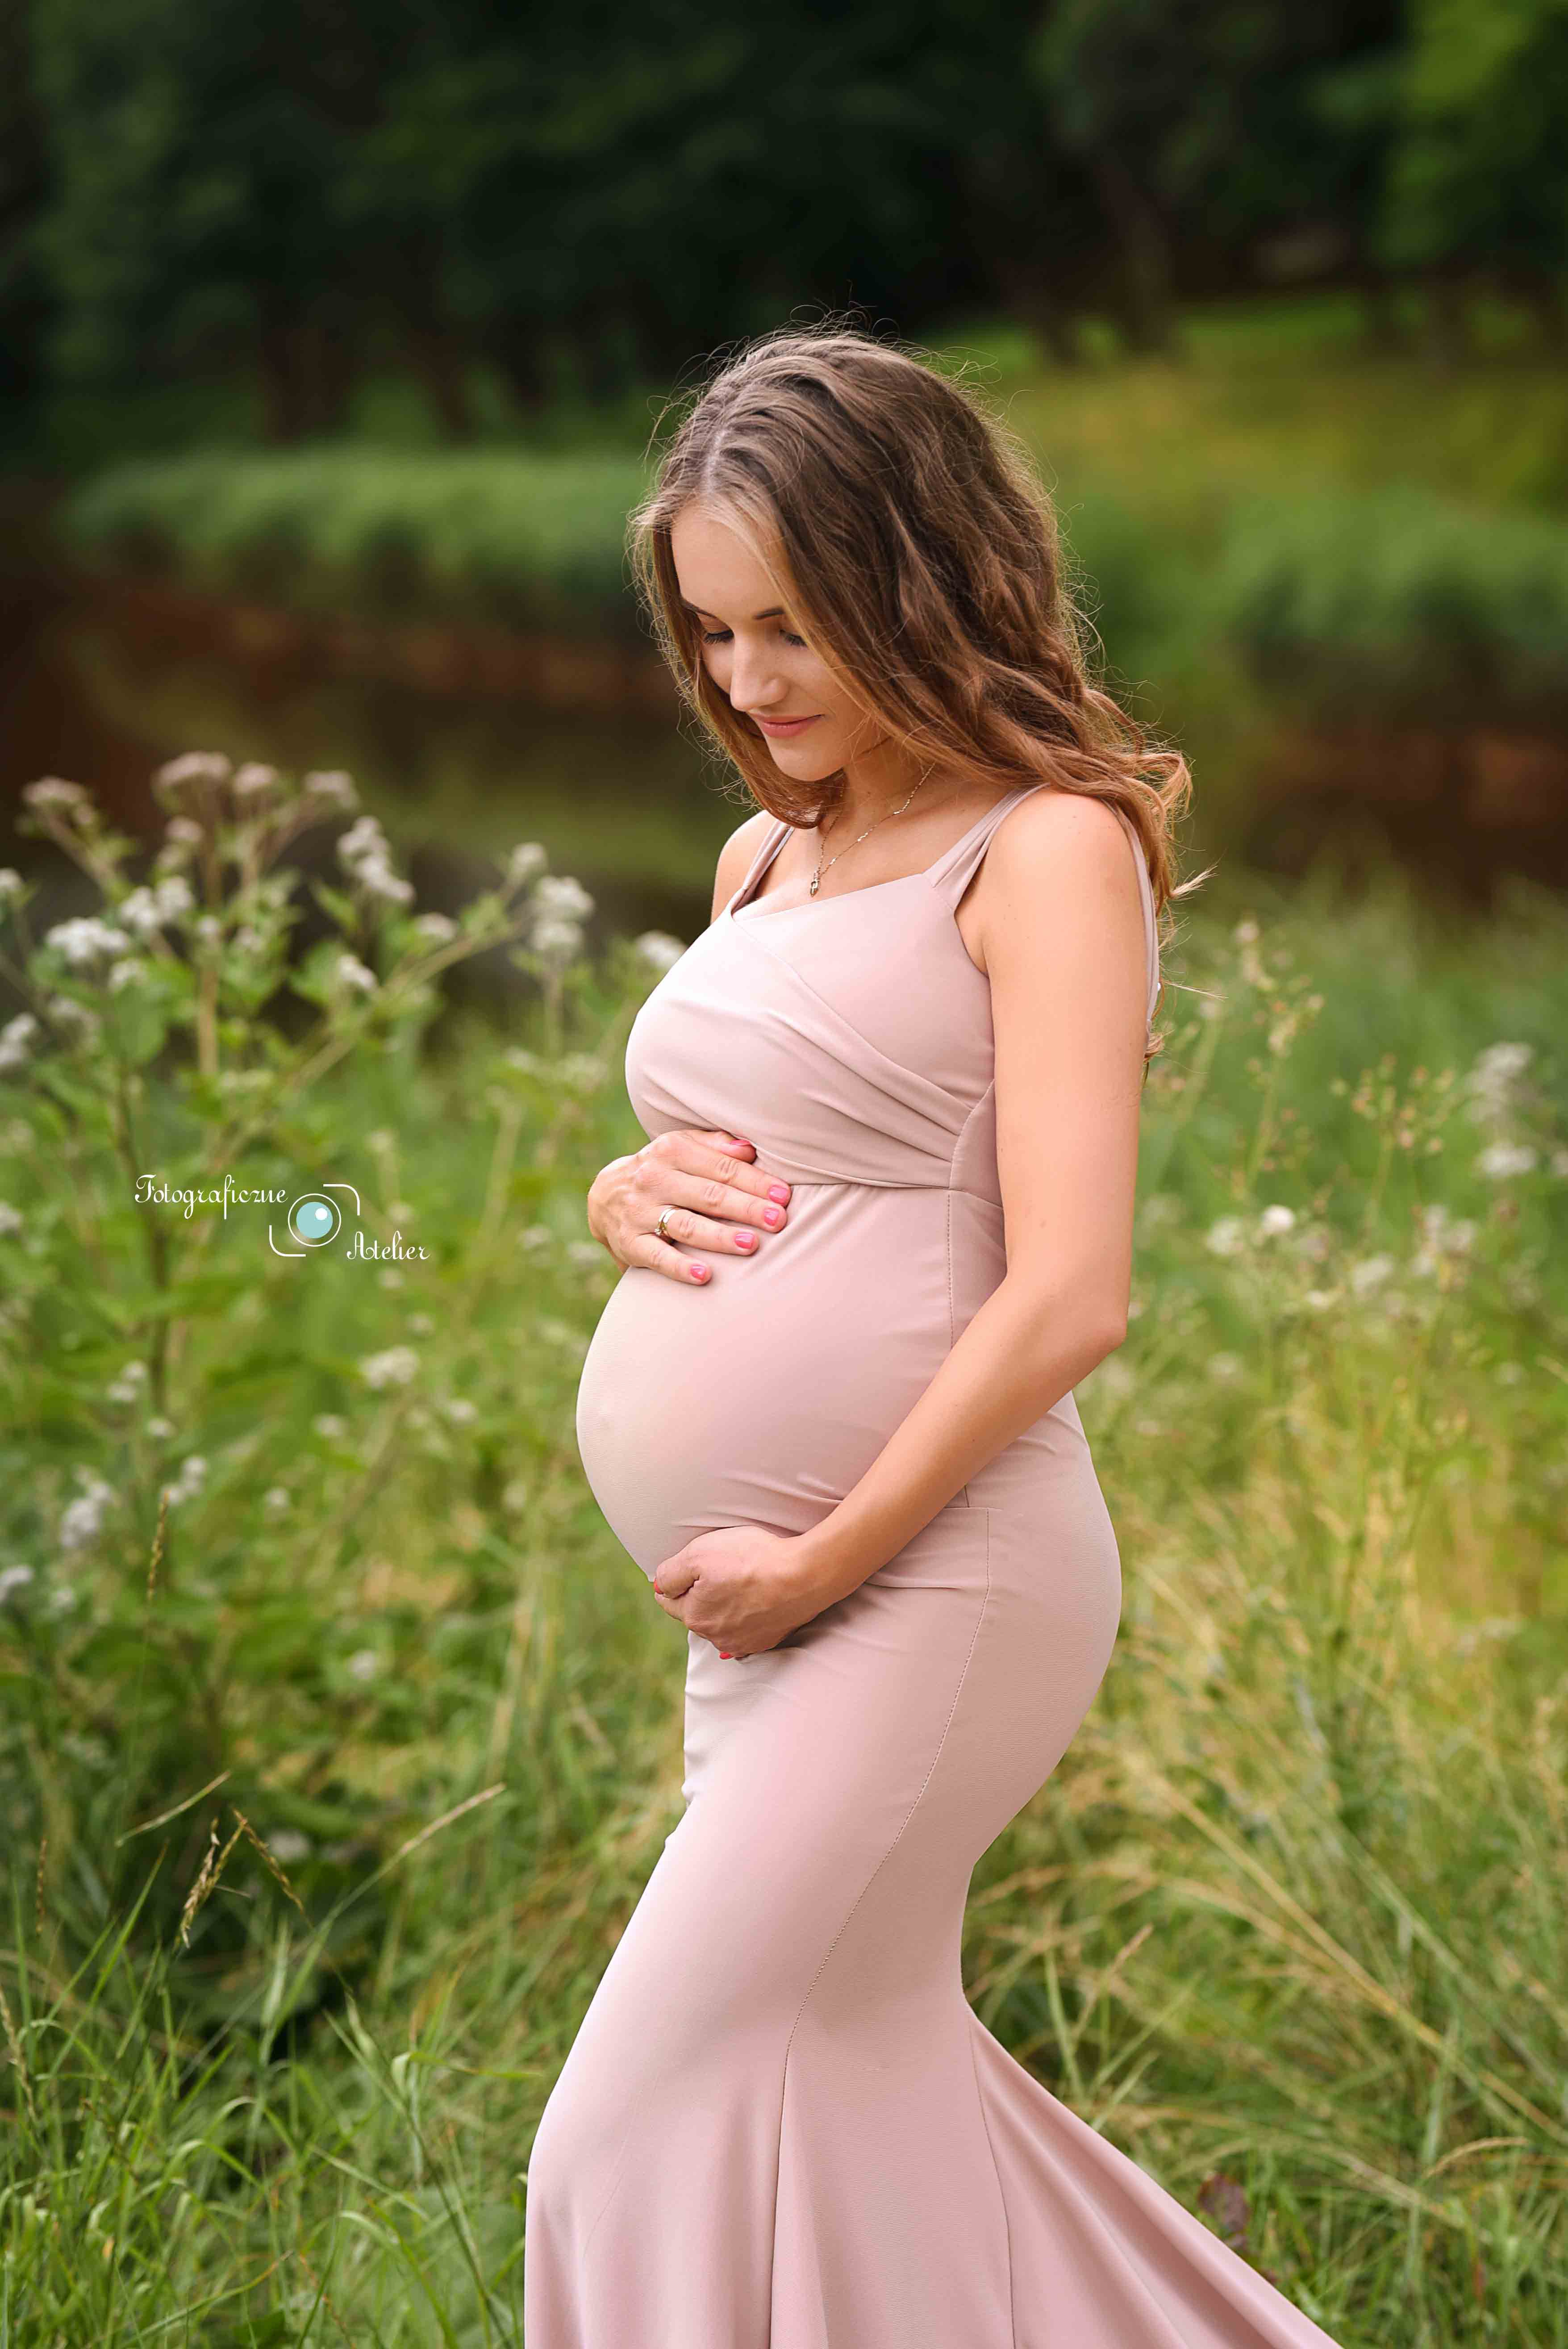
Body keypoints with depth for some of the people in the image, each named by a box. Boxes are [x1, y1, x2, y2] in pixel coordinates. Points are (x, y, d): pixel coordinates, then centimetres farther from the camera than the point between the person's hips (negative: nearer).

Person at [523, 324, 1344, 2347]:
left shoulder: (1050, 848, -9)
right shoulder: (765, 856, 16)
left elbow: (1067, 1296, -17)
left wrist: (818, 1563, -15)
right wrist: (624, 1192, 4)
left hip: (930, 1578, -9)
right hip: (769, 1600, 9)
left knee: (645, 2145, -6)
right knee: (857, 2105, 17)